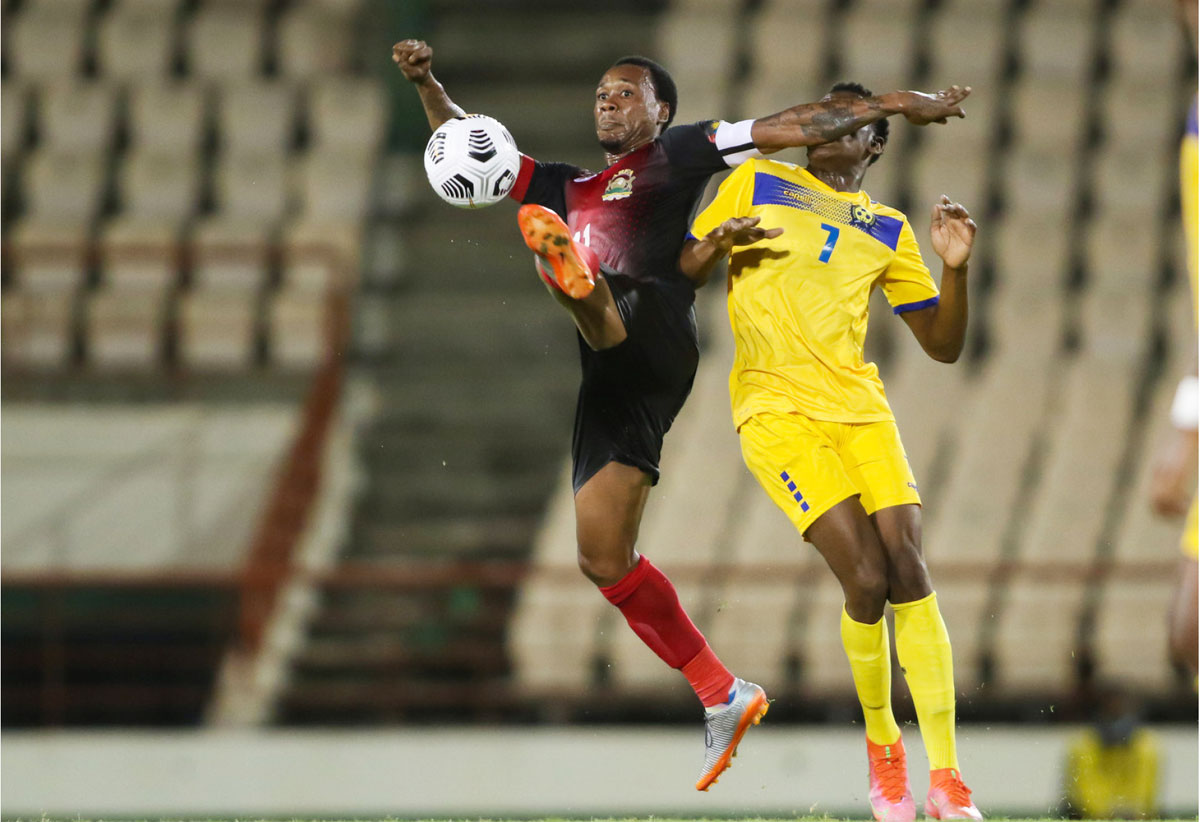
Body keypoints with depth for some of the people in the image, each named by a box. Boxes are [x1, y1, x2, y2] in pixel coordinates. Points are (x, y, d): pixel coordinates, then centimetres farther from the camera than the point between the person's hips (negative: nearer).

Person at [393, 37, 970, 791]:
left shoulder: (678, 154, 20)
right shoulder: (569, 188, 35)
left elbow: (790, 128, 16)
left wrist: (890, 104, 10)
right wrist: (427, 85, 19)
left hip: (652, 327, -5)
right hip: (614, 373, 5)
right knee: (603, 560, -1)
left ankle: (573, 274, -76)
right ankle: (724, 698, 3)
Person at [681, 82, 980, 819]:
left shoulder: (888, 231, 17)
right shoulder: (757, 182, 13)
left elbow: (943, 346, 16)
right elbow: (683, 274, 15)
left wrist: (956, 268, -1)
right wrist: (717, 243, -7)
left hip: (860, 409, 3)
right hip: (776, 409, -3)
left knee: (909, 573, -11)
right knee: (867, 579, -17)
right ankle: (881, 745, 5)